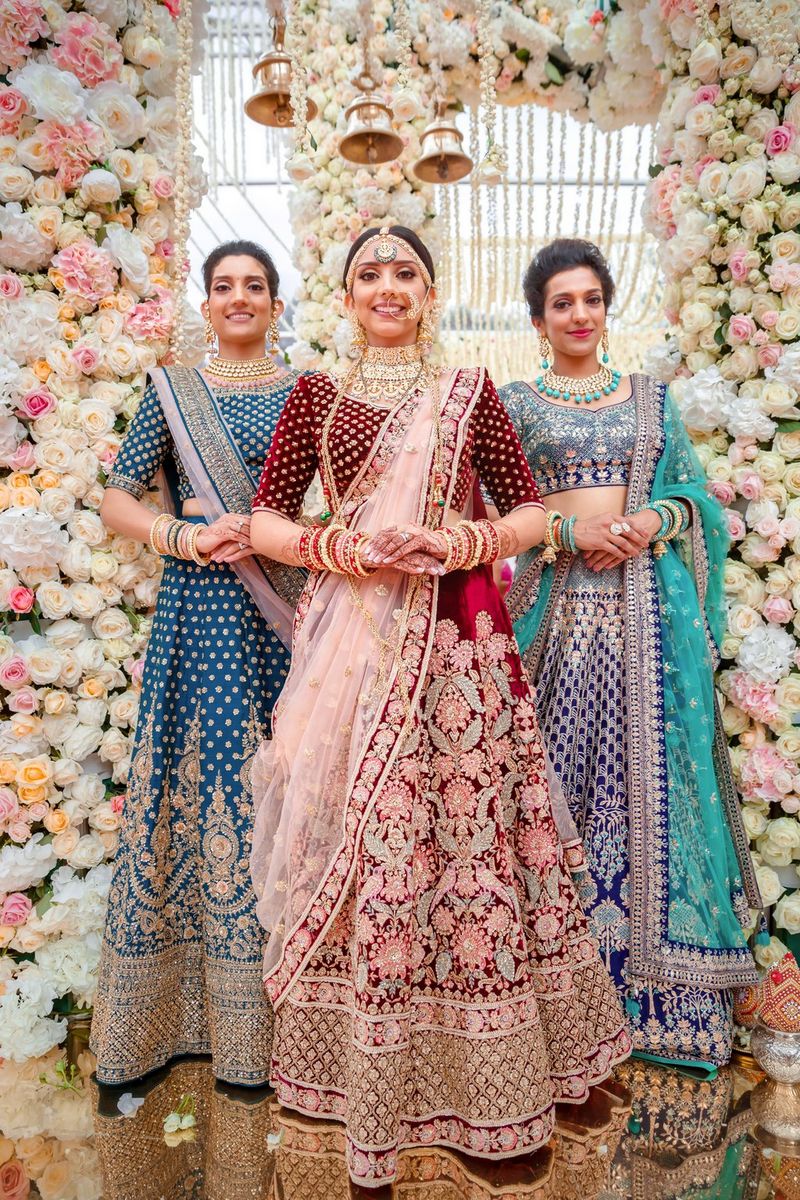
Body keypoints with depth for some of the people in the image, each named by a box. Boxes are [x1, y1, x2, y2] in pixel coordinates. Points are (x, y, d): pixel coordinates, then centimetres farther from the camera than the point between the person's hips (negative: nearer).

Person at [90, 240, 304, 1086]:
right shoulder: (171, 392, 10)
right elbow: (116, 501, 7)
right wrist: (185, 537, -10)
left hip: (282, 615, 0)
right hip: (197, 612, 0)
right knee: (193, 779, 2)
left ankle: (269, 1011, 19)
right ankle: (180, 1006, 19)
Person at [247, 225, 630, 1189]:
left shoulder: (468, 394, 11)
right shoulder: (315, 397, 10)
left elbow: (530, 509, 10)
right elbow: (264, 522, 6)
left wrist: (472, 540, -9)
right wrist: (342, 548, -11)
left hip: (457, 638, 0)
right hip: (350, 641, 0)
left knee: (466, 826, 3)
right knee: (361, 836, 3)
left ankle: (481, 1077, 26)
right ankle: (369, 1084, 25)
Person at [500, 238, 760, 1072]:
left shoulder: (650, 399, 16)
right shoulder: (515, 404, 9)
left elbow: (693, 493, 13)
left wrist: (655, 519, -7)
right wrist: (570, 533, -13)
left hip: (648, 603, 2)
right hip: (558, 602, -2)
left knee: (648, 767, 3)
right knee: (560, 765, -1)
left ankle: (656, 981, 19)